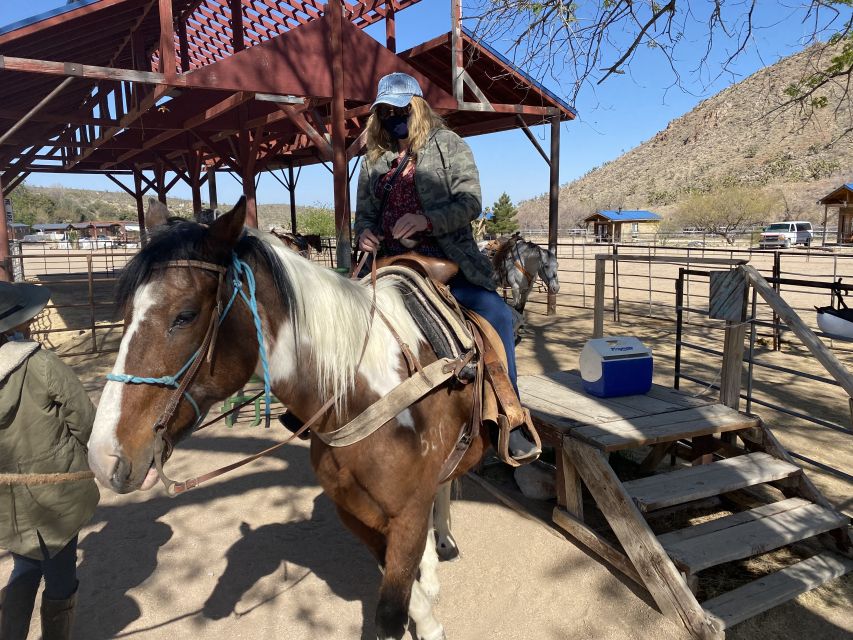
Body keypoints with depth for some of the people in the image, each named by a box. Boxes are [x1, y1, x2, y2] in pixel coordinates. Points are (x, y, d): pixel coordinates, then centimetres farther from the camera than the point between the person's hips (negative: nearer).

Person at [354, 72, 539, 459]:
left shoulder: (448, 145, 4)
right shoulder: (374, 159, 16)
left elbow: (470, 202, -7)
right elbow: (364, 212, 20)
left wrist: (426, 220, -25)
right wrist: (364, 233, -5)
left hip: (446, 260, -4)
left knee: (497, 314, -26)